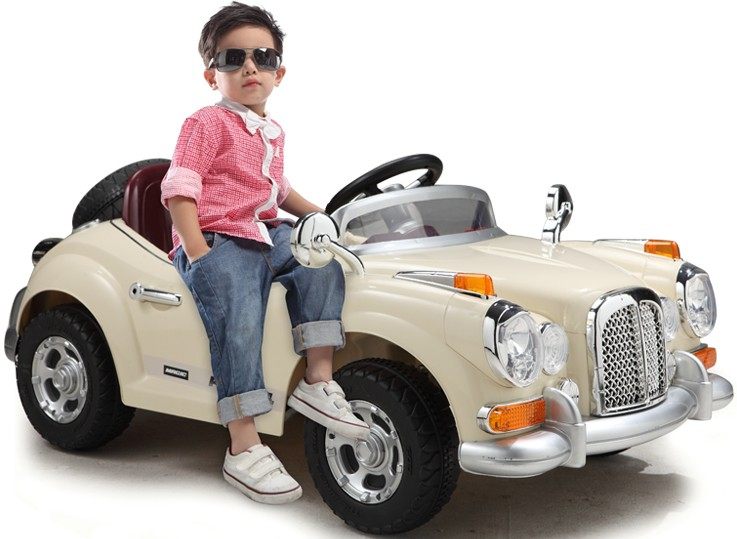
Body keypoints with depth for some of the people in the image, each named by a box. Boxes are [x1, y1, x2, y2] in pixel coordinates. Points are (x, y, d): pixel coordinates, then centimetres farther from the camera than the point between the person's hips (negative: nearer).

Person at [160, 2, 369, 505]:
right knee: (239, 323, -25)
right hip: (214, 242, -7)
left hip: (265, 237, 7)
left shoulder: (273, 132, 21)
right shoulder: (206, 124, -3)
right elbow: (179, 191, -12)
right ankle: (244, 449, -24)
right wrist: (199, 255, -21)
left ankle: (317, 381, -16)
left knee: (322, 257, -16)